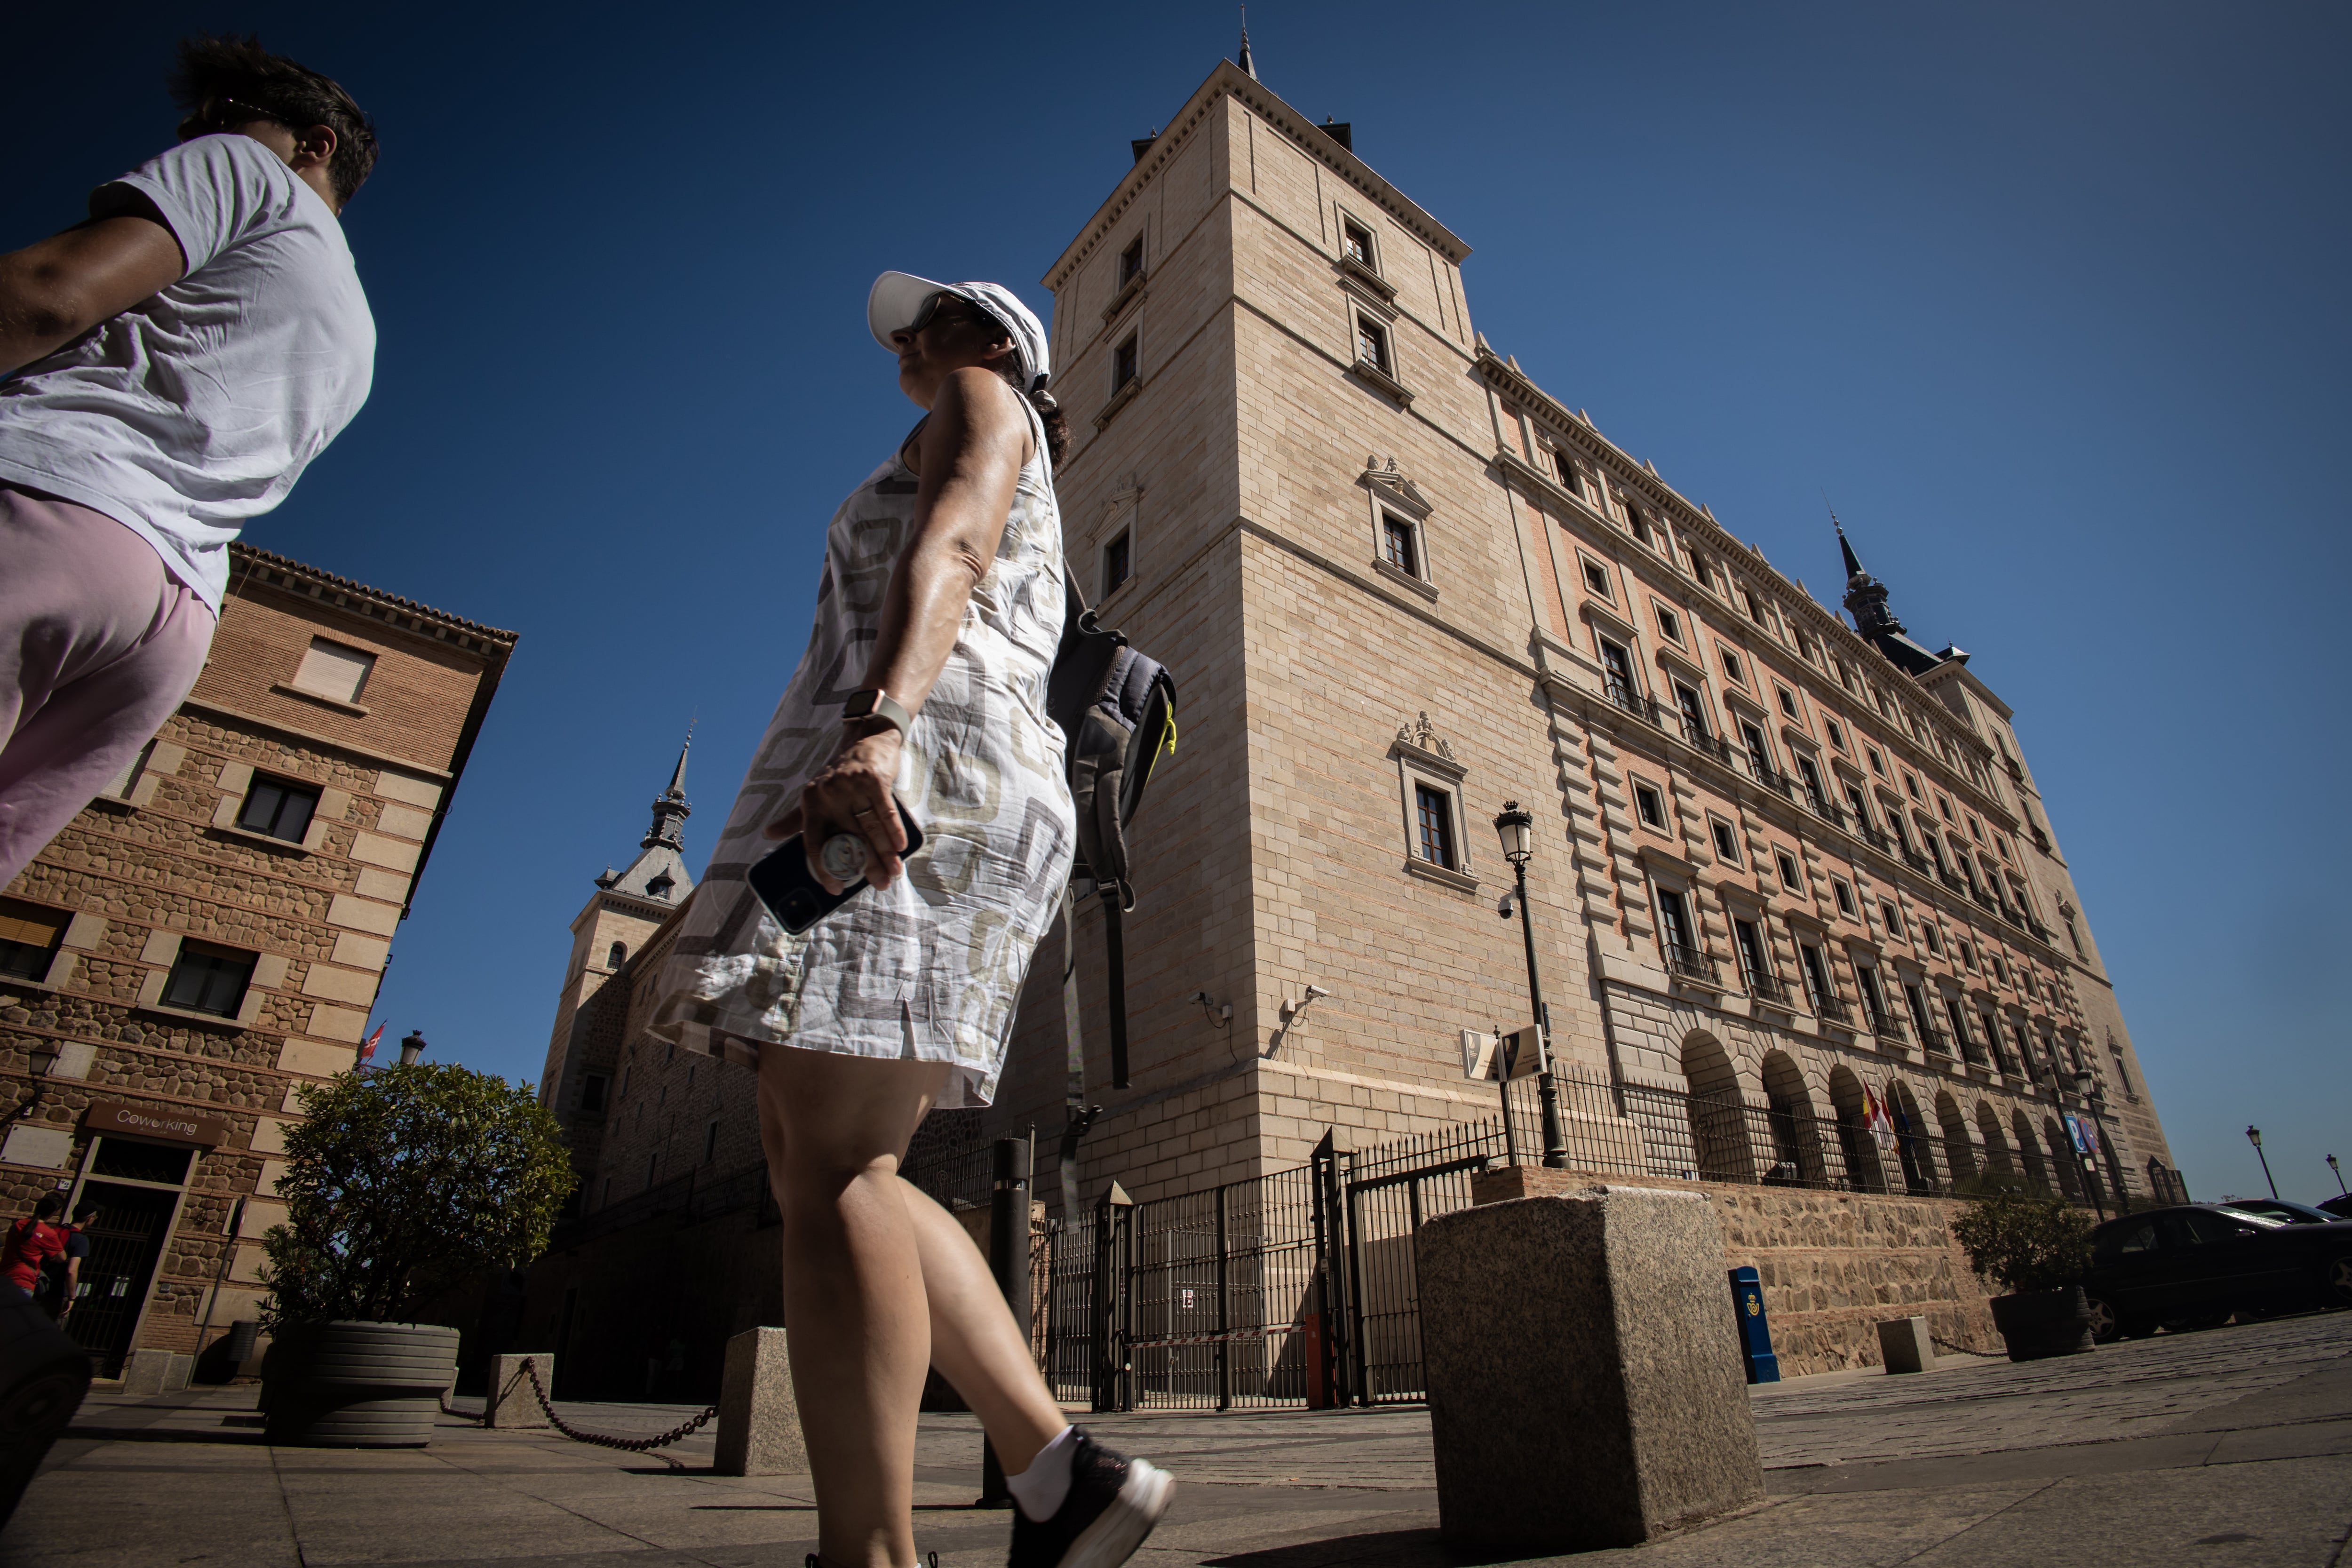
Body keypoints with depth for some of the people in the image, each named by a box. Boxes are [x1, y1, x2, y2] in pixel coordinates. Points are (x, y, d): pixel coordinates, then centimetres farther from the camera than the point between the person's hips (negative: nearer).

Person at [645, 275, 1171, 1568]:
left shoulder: (985, 399, 14)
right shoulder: (1024, 517, 39)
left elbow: (950, 544, -9)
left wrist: (880, 725, -28)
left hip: (921, 776, -9)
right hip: (918, 804, 9)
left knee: (830, 1168, -16)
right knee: (826, 1168, 4)